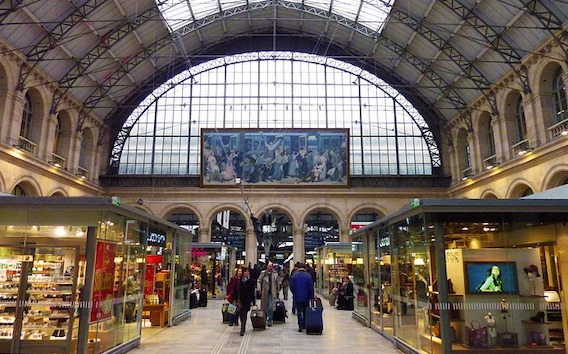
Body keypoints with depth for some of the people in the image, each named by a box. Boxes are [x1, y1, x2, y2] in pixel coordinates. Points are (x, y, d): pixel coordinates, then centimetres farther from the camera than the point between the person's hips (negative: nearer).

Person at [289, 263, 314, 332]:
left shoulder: (294, 275, -5)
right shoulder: (308, 276, -5)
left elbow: (291, 287, -3)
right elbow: (311, 287, -6)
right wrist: (311, 297, 1)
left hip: (297, 298, -1)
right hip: (306, 298, 1)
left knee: (299, 312, 4)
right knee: (305, 312, 16)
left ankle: (300, 326, -3)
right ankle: (304, 325, 22)